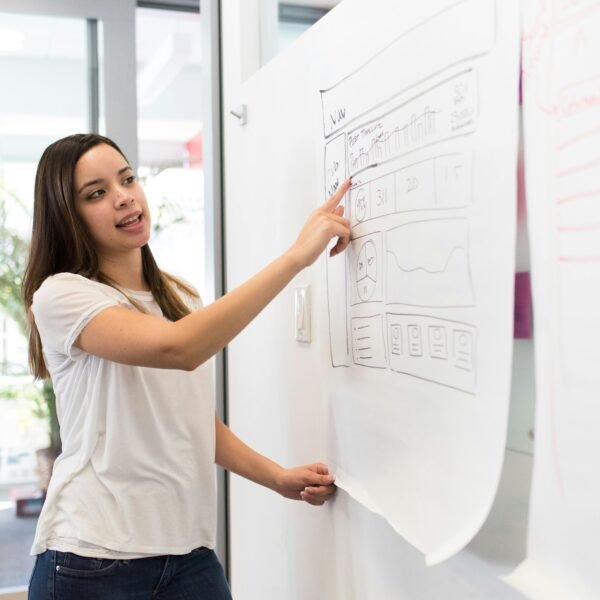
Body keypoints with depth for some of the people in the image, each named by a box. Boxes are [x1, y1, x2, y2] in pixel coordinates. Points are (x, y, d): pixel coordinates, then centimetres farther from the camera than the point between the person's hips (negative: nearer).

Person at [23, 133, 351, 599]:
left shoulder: (181, 298, 11)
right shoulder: (60, 296, -12)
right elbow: (178, 349, -29)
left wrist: (278, 477, 2)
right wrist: (297, 255, -28)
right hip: (93, 560, -5)